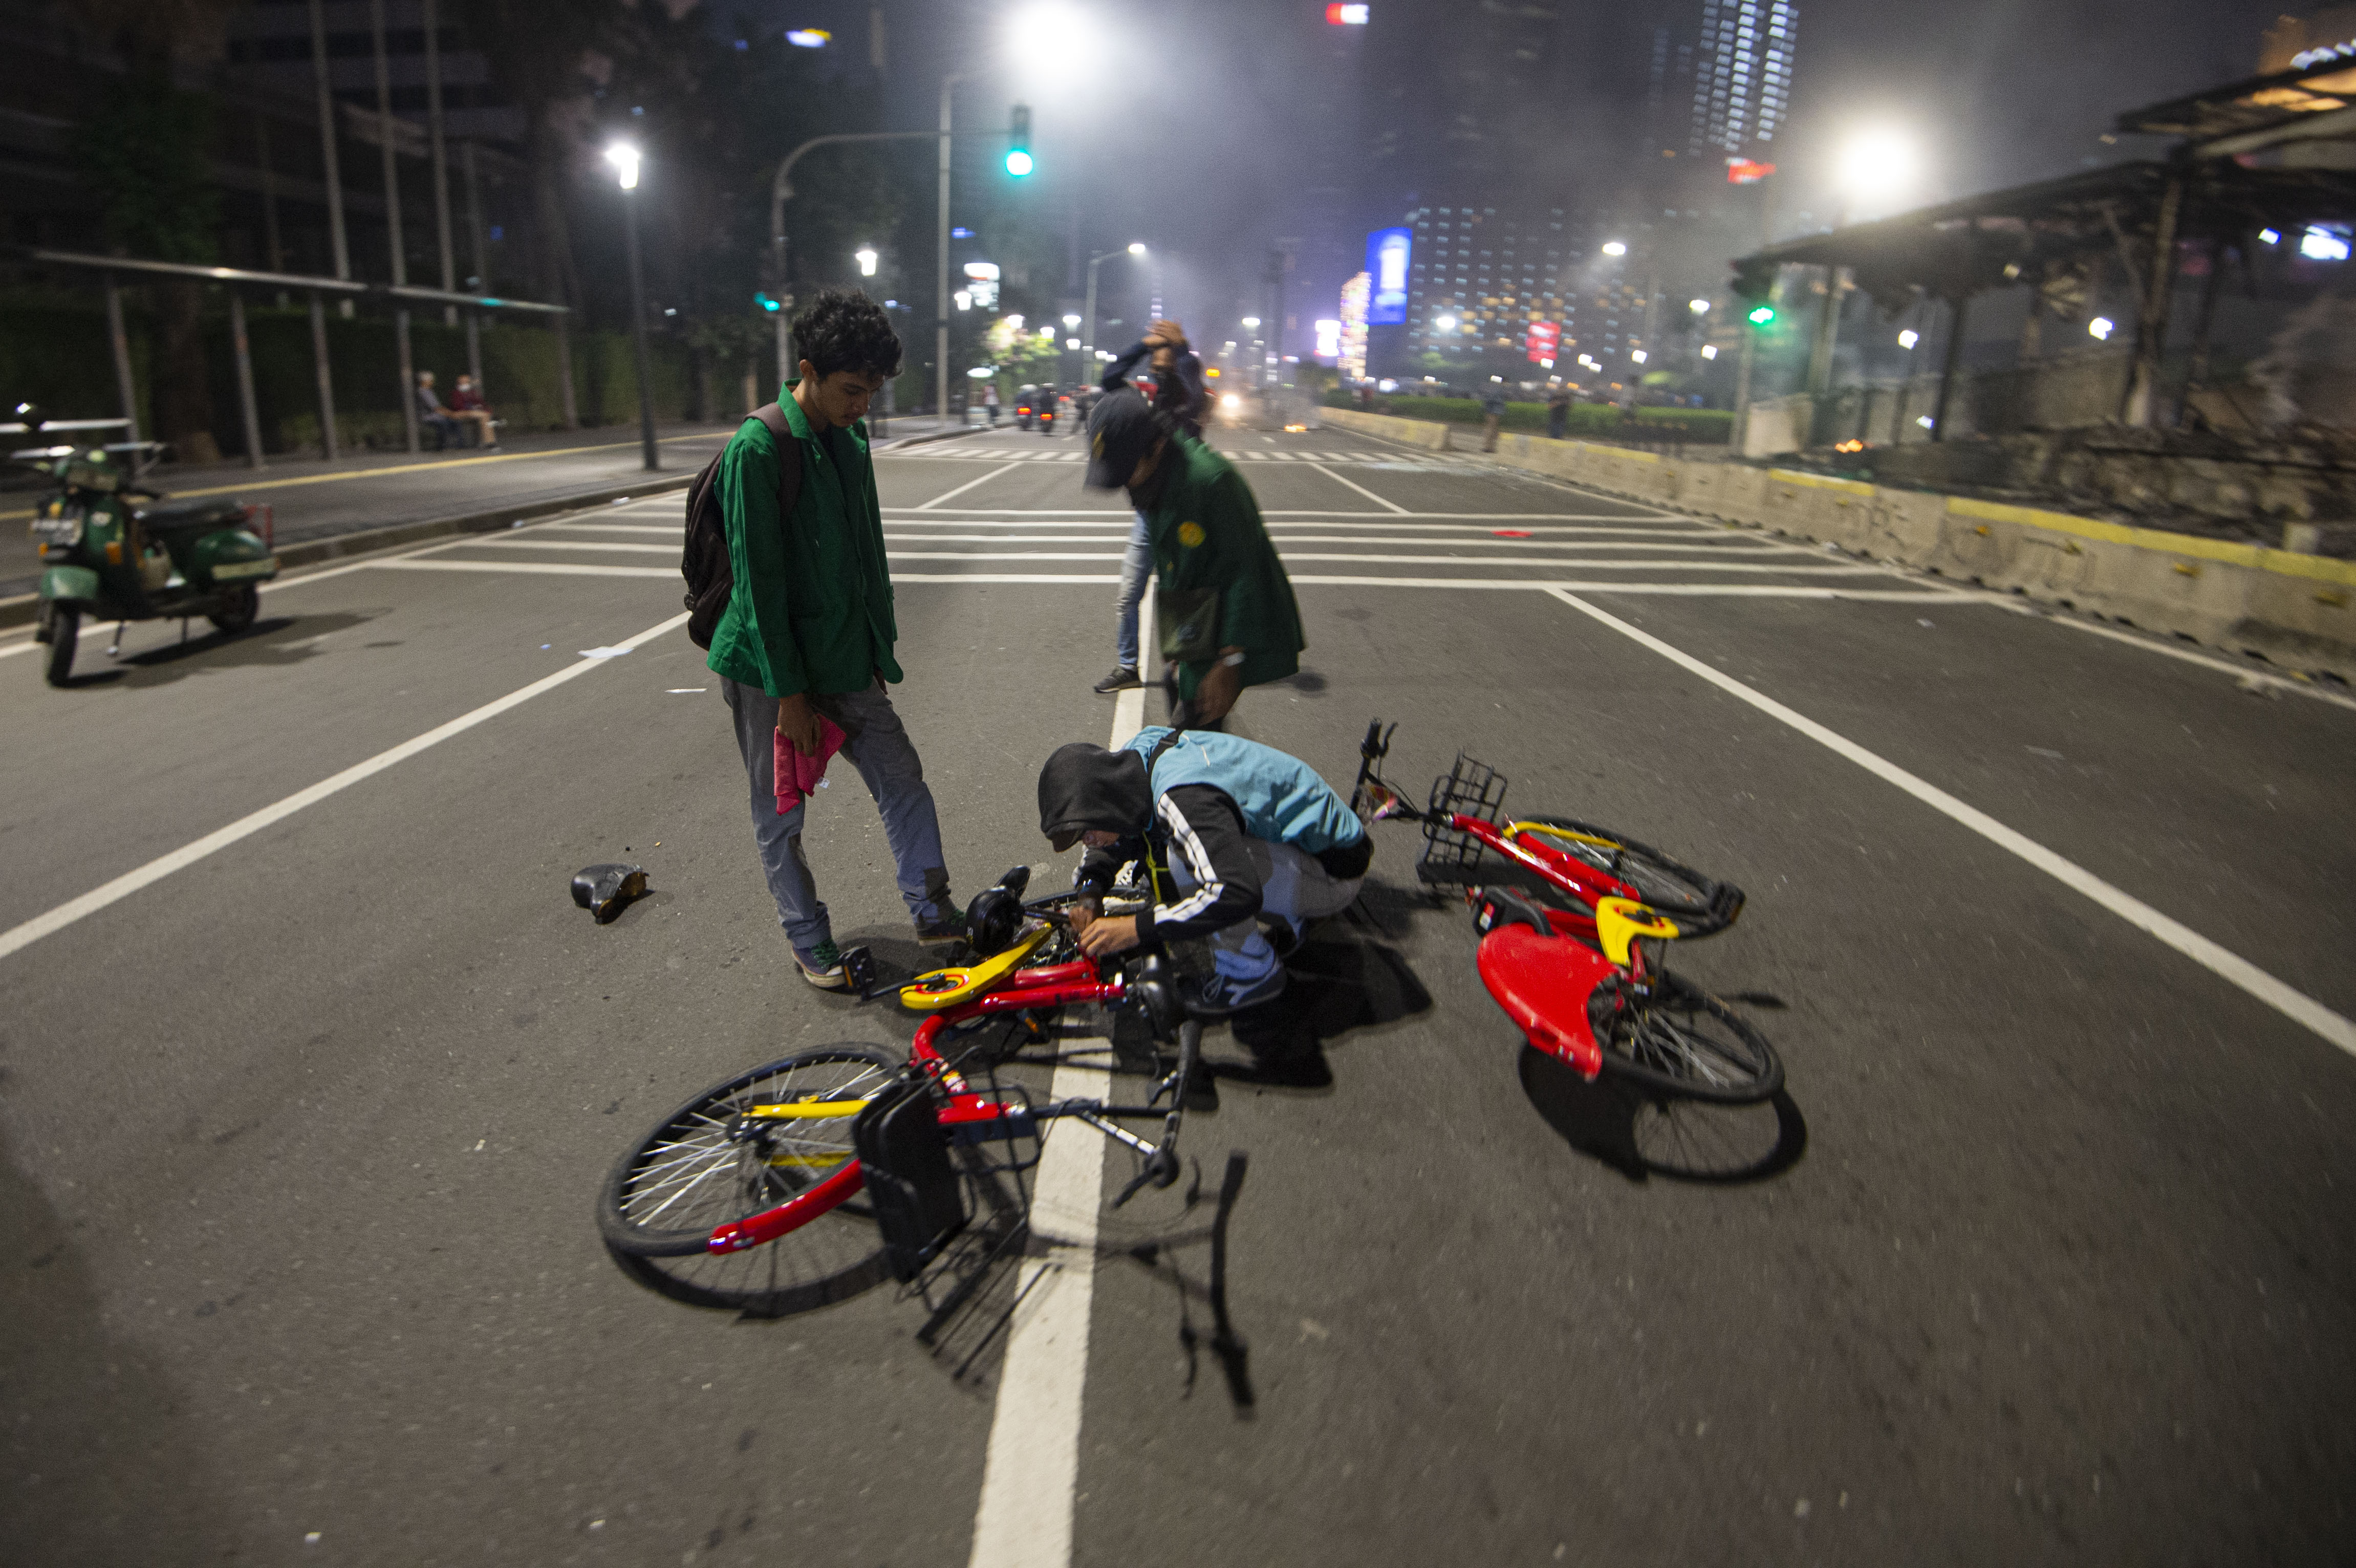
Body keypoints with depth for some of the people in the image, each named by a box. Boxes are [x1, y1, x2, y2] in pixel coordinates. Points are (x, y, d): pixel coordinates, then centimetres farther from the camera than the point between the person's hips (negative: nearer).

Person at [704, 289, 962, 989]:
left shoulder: (850, 440, 6)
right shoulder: (757, 449, -18)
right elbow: (758, 578, -19)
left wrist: (880, 647, 14)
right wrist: (788, 690, -17)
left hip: (846, 661, 7)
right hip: (771, 669, -7)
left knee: (903, 779, 9)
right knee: (781, 817, 8)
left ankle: (932, 910, 23)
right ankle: (810, 942, 24)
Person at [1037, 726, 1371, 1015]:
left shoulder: (1181, 796, -32)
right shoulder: (1135, 757, -3)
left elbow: (1237, 893, -41)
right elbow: (1115, 840, 14)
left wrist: (1138, 927, -35)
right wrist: (1090, 892, -5)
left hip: (1332, 872, -9)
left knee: (1184, 862, -28)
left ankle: (1253, 971, -6)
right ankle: (1285, 914, 17)